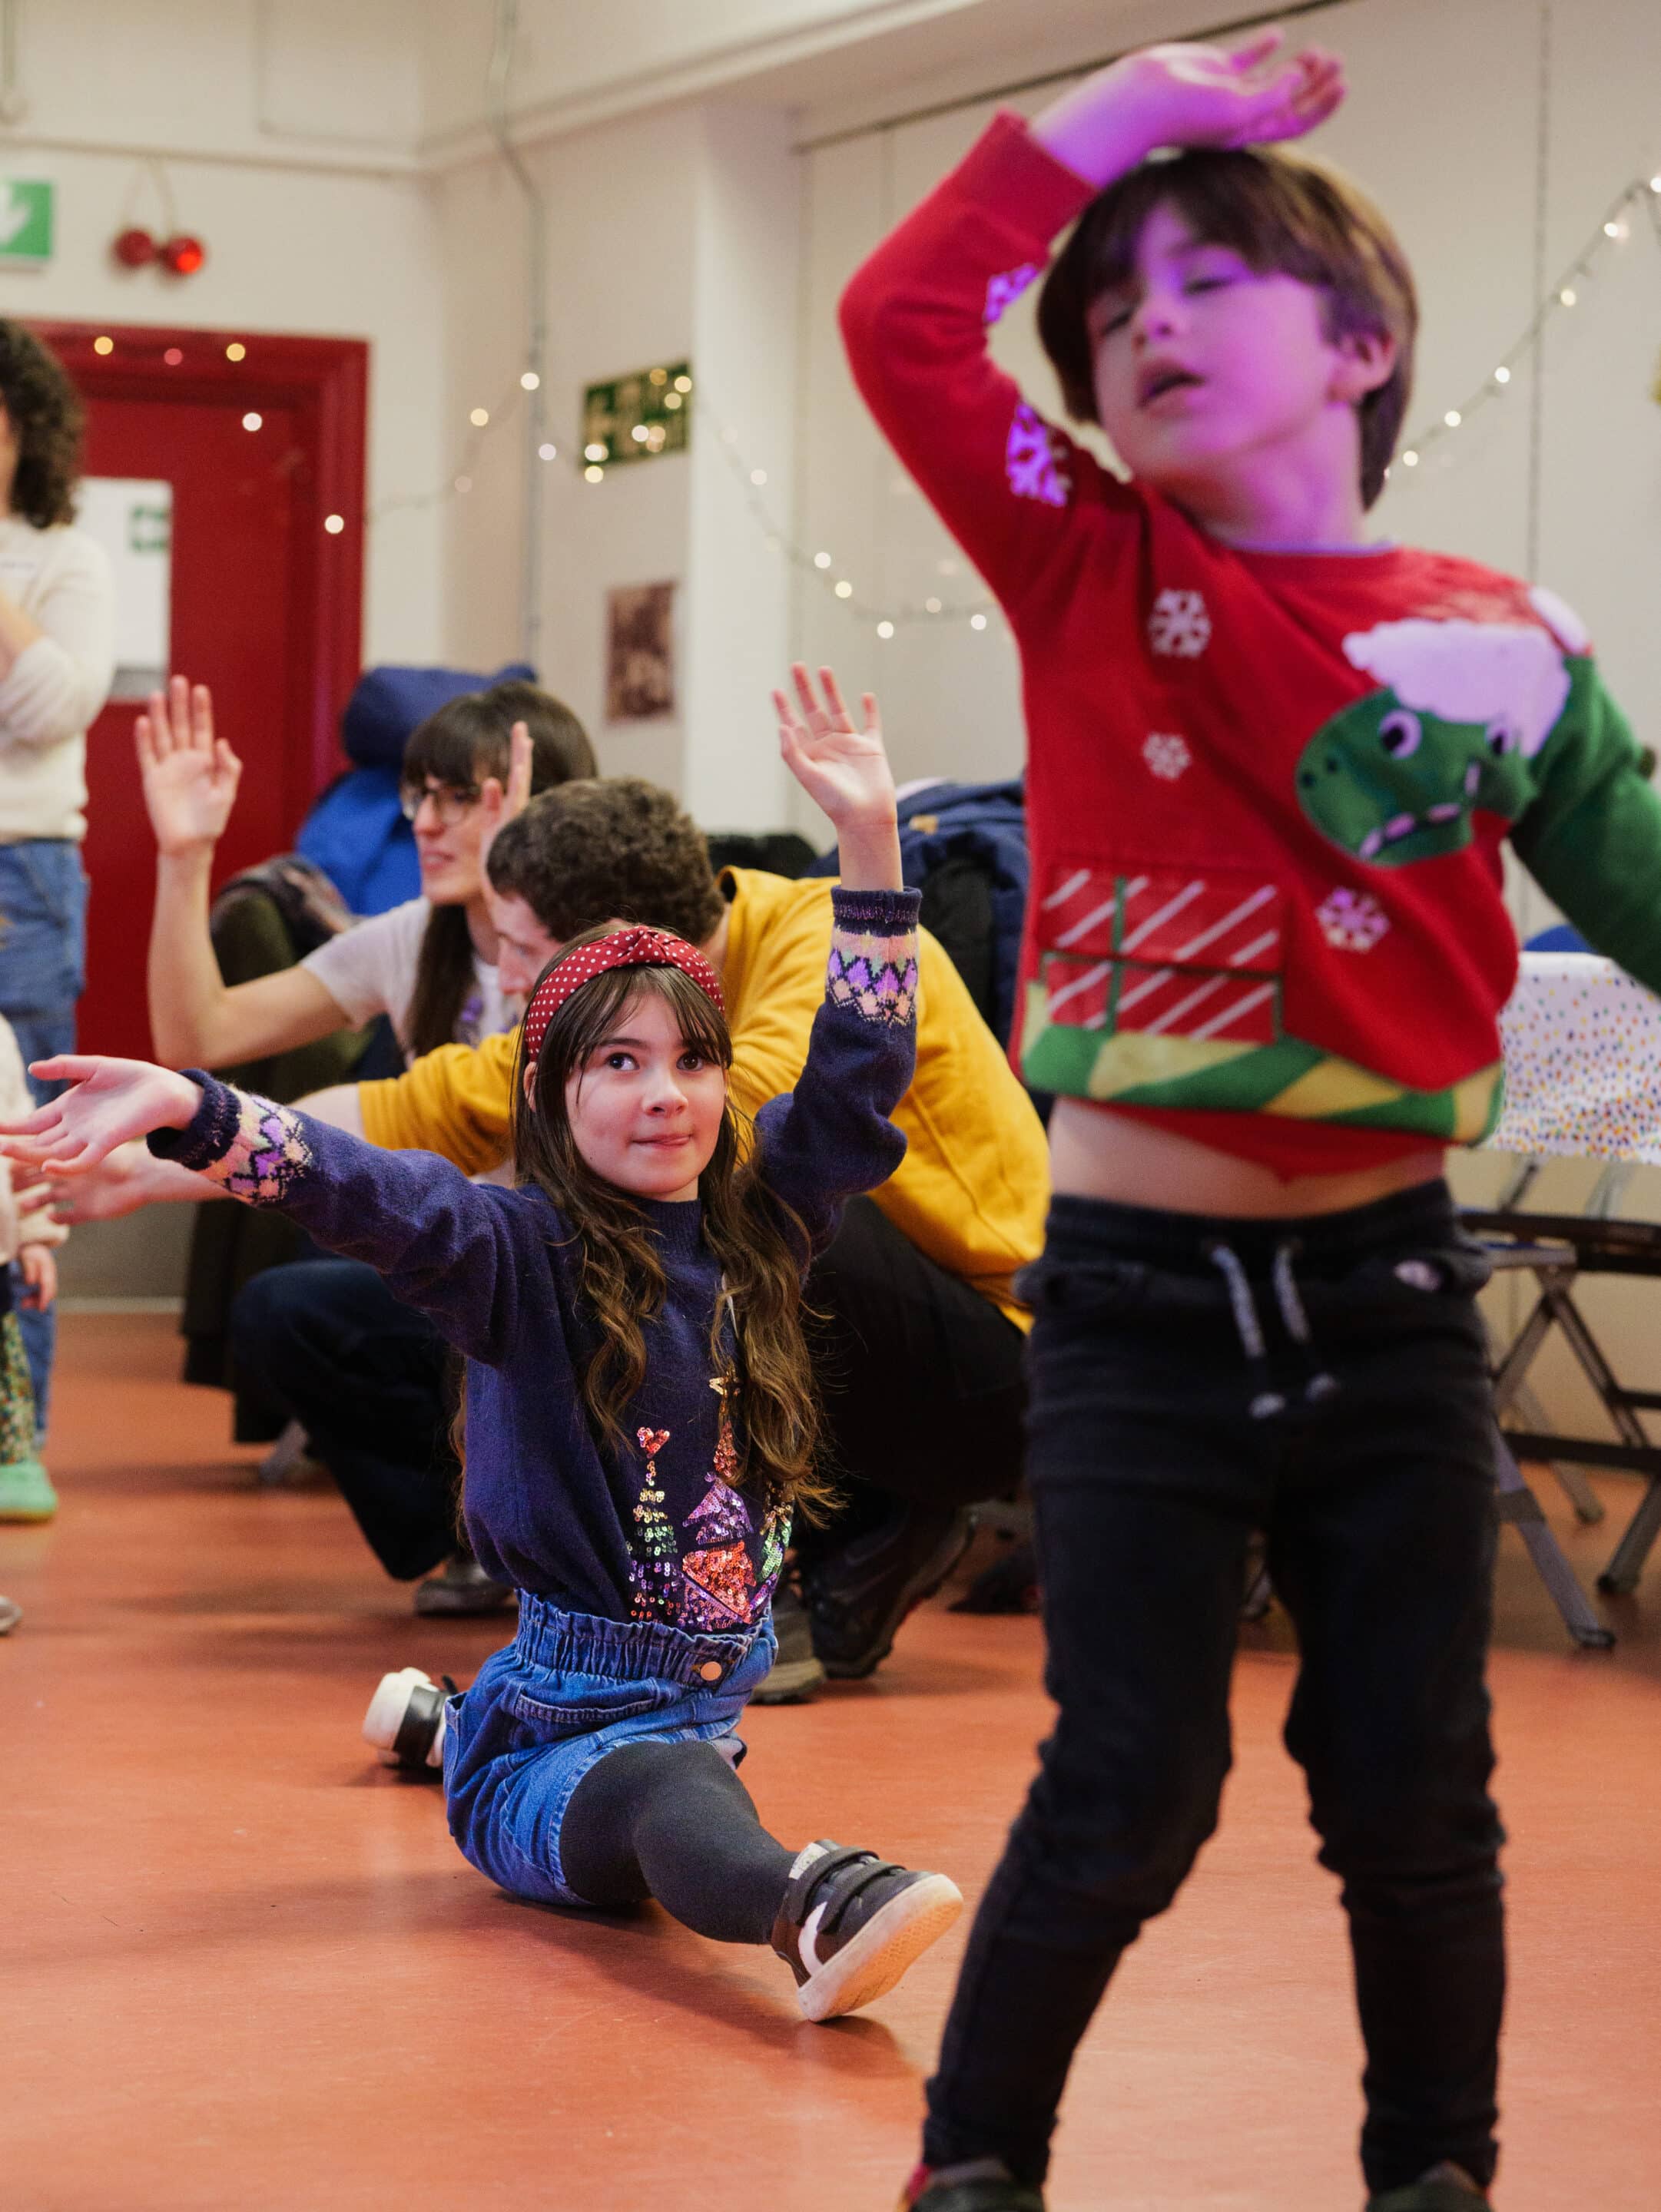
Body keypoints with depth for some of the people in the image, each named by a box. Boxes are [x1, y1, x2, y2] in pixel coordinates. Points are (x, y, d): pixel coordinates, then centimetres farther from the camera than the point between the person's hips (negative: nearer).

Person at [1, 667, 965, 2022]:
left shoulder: (759, 1229, 7)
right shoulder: (528, 1254, -9)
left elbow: (859, 1072, 11)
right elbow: (374, 1195, -25)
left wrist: (869, 839, 4)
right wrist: (187, 1110, -43)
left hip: (708, 1702, 8)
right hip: (563, 1721, -8)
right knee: (663, 1793, -38)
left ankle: (443, 1723, 54)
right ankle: (815, 1912, -69)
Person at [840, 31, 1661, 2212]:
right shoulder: (1088, 572, -1)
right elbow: (903, 319, -12)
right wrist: (1121, 107, -9)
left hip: (1388, 1291, 1)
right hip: (1140, 1296, -1)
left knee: (1411, 1790, 9)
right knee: (1128, 1787, 2)